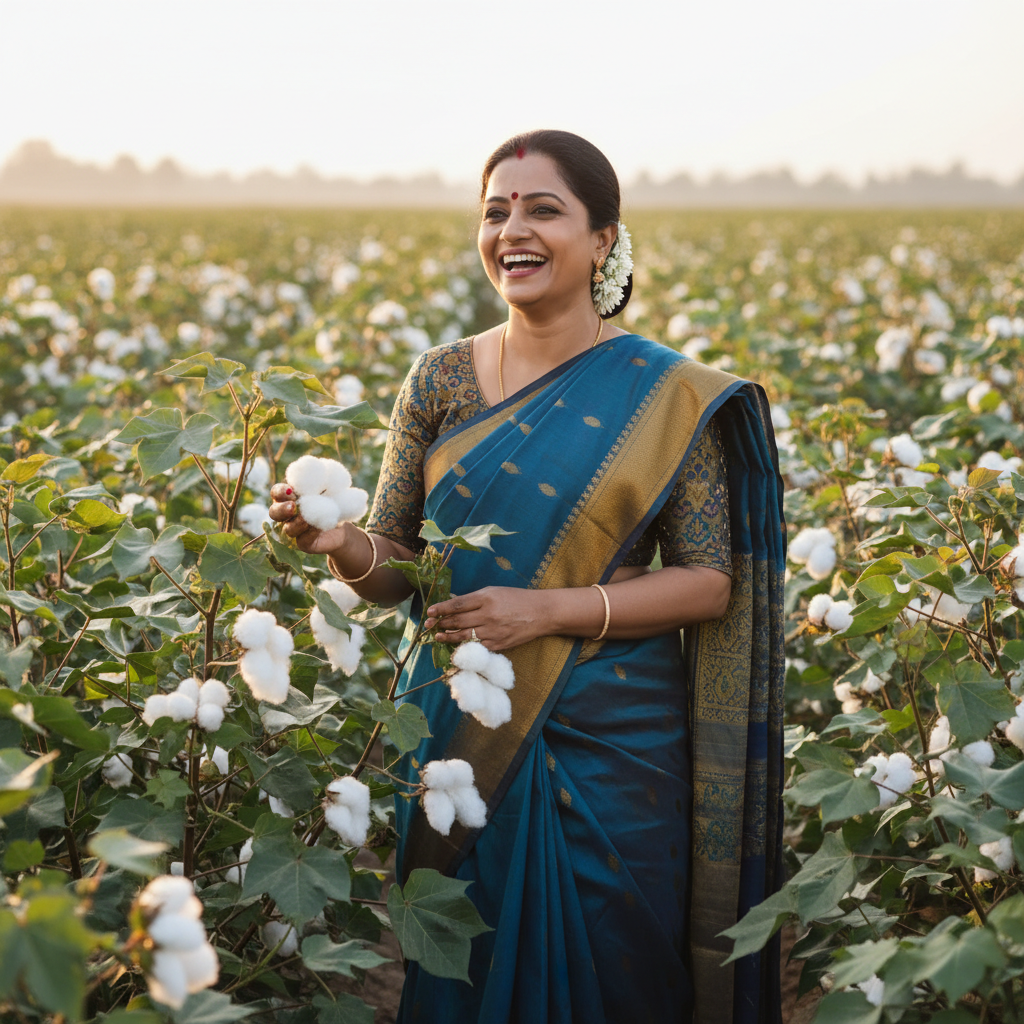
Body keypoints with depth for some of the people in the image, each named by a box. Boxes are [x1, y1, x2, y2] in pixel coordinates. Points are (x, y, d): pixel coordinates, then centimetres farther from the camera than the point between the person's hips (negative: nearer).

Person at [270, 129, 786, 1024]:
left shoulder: (665, 396, -5)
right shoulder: (442, 379, 3)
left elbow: (709, 582, -6)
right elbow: (393, 571, 5)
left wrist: (547, 610, -18)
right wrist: (338, 542, -18)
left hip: (606, 749, -2)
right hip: (457, 738, 3)